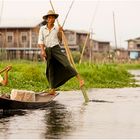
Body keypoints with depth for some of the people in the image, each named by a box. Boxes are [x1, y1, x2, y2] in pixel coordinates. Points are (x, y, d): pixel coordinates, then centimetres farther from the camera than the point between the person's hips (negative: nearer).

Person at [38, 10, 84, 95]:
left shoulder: (56, 29, 9)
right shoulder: (42, 29, 7)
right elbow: (40, 41, 1)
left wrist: (60, 32, -1)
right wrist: (42, 50, -13)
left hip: (56, 49, -1)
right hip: (47, 50, 1)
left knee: (66, 64, -18)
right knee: (51, 70, 3)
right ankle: (53, 89, 8)